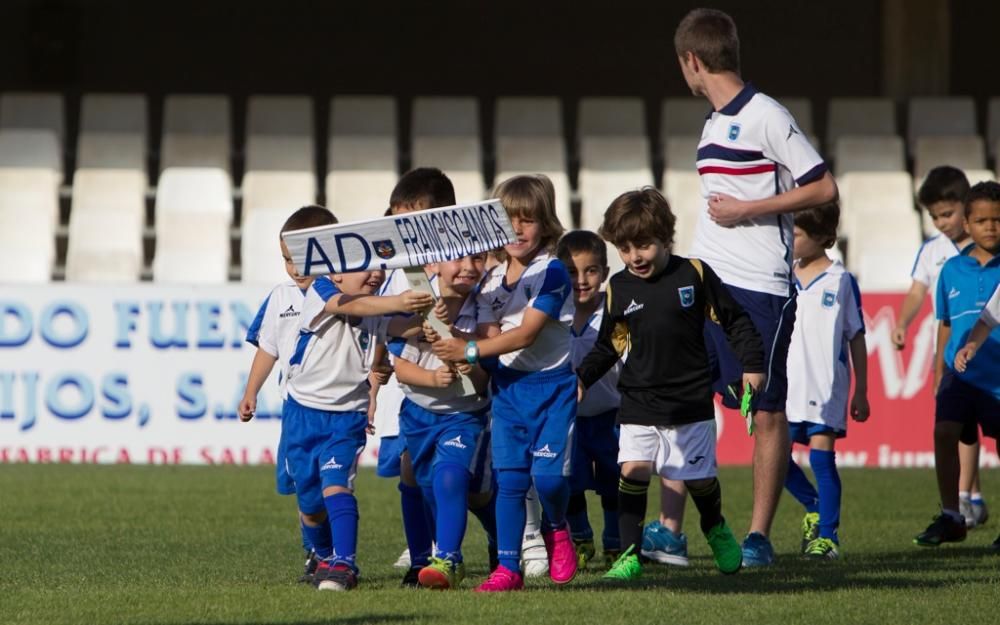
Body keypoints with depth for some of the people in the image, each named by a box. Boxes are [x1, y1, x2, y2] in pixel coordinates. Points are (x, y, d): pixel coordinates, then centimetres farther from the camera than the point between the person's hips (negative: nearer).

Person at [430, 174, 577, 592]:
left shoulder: (553, 273, -12)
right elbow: (491, 337, 0)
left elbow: (526, 334, -18)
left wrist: (471, 351, -21)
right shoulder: (491, 281, 7)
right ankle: (508, 569, 4)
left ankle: (556, 529, 19)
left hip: (552, 385, -5)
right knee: (509, 479, 1)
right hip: (508, 387, 5)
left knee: (548, 473, -13)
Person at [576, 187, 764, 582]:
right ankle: (630, 554, -10)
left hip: (691, 401, -1)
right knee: (633, 470, -15)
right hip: (638, 404, 1)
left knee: (699, 478, 7)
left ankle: (716, 532, 37)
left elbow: (734, 320, 4)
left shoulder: (694, 274, -4)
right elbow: (608, 346, 13)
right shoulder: (618, 289, 2)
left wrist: (752, 365, -2)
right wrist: (582, 378, 1)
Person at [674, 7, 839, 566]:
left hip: (759, 289, -8)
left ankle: (759, 536, 3)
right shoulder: (715, 123, 16)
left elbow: (824, 189, -13)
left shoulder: (765, 116, -10)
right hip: (704, 286, 8)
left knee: (766, 411, -1)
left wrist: (747, 210, -14)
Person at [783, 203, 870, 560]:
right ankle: (814, 507, 25)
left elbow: (856, 339, 1)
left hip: (826, 387, -5)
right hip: (787, 386, 5)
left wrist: (861, 393, 0)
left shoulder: (841, 281, -2)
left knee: (821, 456, -8)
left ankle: (827, 536, -1)